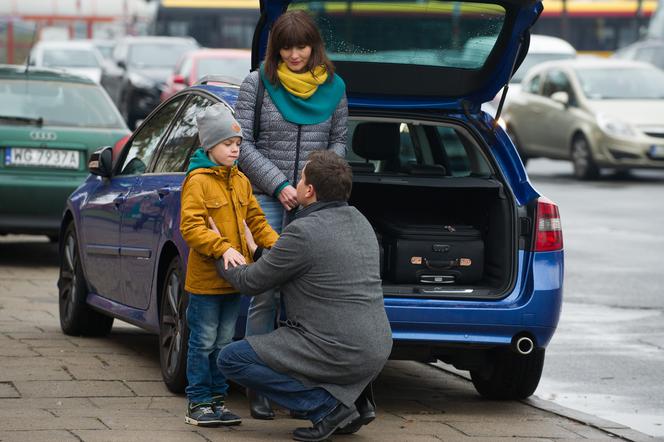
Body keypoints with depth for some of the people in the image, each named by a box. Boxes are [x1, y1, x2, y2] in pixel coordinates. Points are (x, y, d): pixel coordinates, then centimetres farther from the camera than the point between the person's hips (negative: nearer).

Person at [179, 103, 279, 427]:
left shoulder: (240, 181, 12)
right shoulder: (198, 181, -12)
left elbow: (255, 218, 17)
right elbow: (191, 226, -19)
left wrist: (274, 243, 1)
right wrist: (222, 248, -28)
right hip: (205, 278, -7)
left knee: (223, 344, 12)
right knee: (203, 343, -1)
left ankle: (217, 401, 19)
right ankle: (198, 404, 5)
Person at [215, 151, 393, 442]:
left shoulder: (303, 232, -15)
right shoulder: (358, 222, 11)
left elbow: (251, 283, -2)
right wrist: (255, 252, 30)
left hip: (338, 352, -9)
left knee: (231, 360, 0)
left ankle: (327, 406, -7)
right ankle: (355, 400, 17)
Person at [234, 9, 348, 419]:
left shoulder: (334, 88, 9)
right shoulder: (258, 84, 1)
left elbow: (339, 141, 15)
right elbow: (243, 145, -1)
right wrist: (279, 185, -9)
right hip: (266, 200, -2)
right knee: (266, 293, -7)